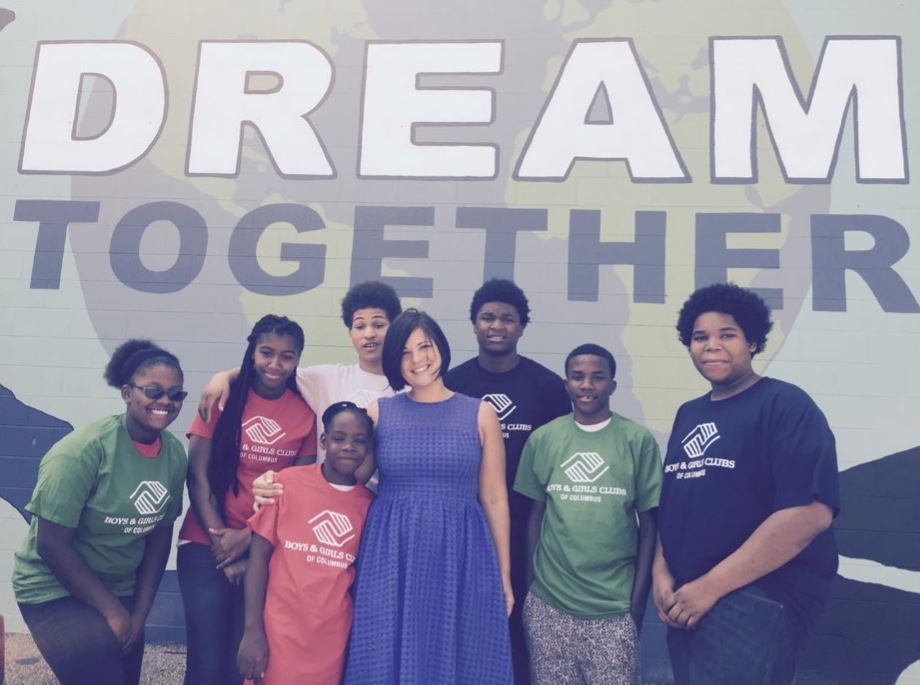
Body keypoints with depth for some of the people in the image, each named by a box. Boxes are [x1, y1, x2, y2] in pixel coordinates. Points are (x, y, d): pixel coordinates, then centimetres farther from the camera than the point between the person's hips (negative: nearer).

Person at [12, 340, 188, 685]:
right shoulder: (82, 451, -24)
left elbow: (159, 533, 2)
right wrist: (112, 611, -15)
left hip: (120, 589, 6)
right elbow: (51, 545, -21)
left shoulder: (175, 454, -8)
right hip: (55, 591, -6)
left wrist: (140, 611, 0)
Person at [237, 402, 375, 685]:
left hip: (333, 639, 2)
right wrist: (253, 630, -9)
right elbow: (259, 556, -4)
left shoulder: (371, 504, 0)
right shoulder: (288, 482, -6)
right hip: (279, 633, -2)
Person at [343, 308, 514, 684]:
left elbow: (494, 500, 5)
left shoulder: (481, 414, 3)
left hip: (461, 557, 0)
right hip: (392, 558, 0)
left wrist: (504, 575, 7)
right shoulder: (377, 412, 4)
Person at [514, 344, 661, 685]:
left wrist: (638, 598, -2)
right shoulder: (543, 438, 2)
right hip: (548, 603, 2)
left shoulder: (638, 440, -4)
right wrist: (533, 580, 7)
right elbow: (535, 515, 8)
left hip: (615, 607, -2)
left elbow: (648, 524, 0)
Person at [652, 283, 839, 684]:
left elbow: (809, 512, -20)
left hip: (757, 596, -7)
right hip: (685, 599, 7)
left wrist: (711, 585, -19)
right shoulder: (688, 414, 13)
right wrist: (661, 574, -3)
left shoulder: (786, 405, -9)